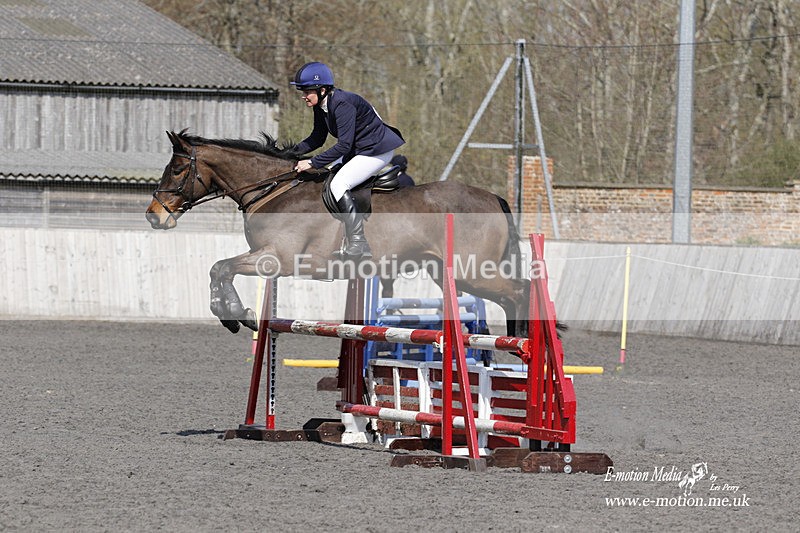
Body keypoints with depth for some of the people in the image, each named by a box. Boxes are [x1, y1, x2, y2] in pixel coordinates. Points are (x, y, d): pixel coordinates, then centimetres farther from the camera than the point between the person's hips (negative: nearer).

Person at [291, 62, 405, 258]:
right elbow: (317, 138, 11)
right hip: (358, 150, 10)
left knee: (338, 184, -21)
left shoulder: (343, 104, -28)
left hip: (377, 150, -10)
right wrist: (293, 152, -5)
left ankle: (357, 246, -21)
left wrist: (312, 163, -29)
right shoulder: (321, 106, 1)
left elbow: (344, 145, -30)